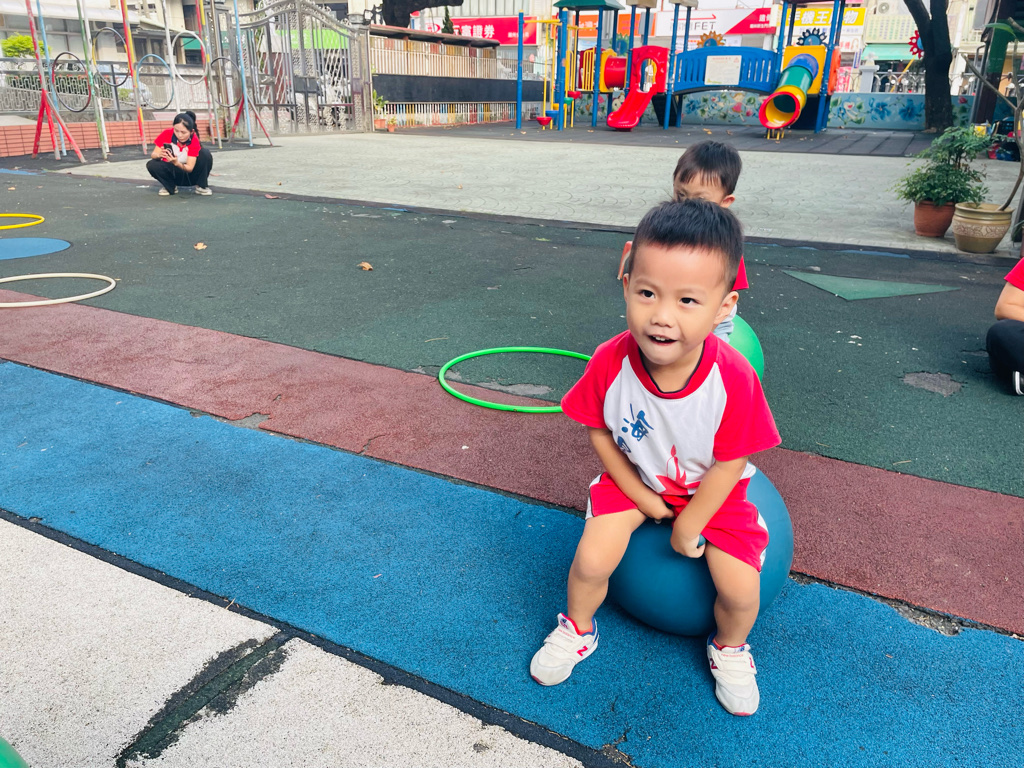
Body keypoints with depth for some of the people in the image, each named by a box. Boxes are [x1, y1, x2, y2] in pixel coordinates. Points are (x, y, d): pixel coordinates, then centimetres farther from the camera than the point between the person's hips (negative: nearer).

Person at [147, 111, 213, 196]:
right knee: (152, 165, -29)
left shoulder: (194, 141, -20)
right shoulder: (167, 134, -17)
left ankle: (202, 186, -10)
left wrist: (176, 163, -43)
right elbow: (153, 155, -17)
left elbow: (189, 168, -23)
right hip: (172, 173, 2)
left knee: (205, 153, -27)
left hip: (188, 174, -2)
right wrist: (159, 155, -41)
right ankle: (169, 186, 0)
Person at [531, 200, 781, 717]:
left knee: (741, 591, -11)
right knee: (592, 560, -14)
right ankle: (577, 630, 22)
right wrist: (642, 499, -9)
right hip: (634, 478, 1)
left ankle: (729, 649, 26)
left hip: (711, 490, -1)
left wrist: (688, 527, -11)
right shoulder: (610, 362, -28)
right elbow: (599, 433, -10)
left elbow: (729, 464, -18)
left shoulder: (734, 379, -32)